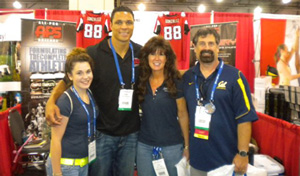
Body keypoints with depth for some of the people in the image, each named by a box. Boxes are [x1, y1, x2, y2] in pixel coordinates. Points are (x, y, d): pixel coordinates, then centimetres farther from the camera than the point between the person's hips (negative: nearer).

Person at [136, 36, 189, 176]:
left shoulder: (175, 83, -8)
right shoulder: (141, 82, 0)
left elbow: (183, 115, -3)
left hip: (171, 146, -3)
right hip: (144, 145, 3)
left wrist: (186, 145, -1)